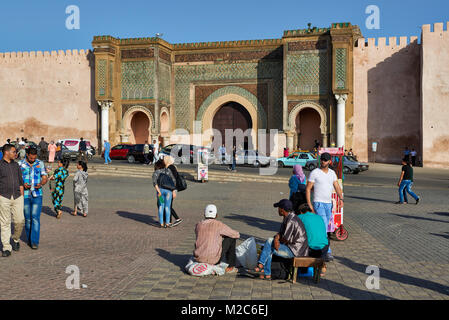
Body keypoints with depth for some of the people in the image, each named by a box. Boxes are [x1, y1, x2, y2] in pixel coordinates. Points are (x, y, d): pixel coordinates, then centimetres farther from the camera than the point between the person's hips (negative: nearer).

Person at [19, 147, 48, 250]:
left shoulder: (40, 164, 4)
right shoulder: (20, 164, 1)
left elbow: (45, 178, 6)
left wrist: (41, 184, -16)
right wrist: (23, 185, -17)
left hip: (37, 195, 0)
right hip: (25, 195, 1)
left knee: (35, 218, -8)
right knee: (27, 219, 7)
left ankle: (35, 242, -7)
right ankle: (29, 238, 24)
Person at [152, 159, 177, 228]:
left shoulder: (156, 172, 9)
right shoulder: (168, 170, 11)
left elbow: (154, 182, -7)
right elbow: (173, 181, 4)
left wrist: (158, 191, -10)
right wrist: (174, 191, 4)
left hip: (160, 190, 1)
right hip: (168, 190, -1)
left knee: (161, 206, 11)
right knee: (167, 206, 7)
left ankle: (161, 223, 10)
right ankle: (167, 223, 7)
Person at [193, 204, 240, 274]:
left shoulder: (198, 225, 6)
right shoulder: (219, 225, -6)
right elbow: (237, 235, 4)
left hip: (198, 258, 6)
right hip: (214, 259, -6)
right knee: (231, 238, 13)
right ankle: (230, 267, 16)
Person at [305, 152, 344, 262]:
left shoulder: (332, 173, 11)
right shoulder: (314, 173, -7)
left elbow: (337, 187, 7)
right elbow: (308, 189, -6)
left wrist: (341, 198, -11)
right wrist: (309, 205, -13)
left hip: (328, 204, 6)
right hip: (318, 203, -6)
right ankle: (327, 252, -15)